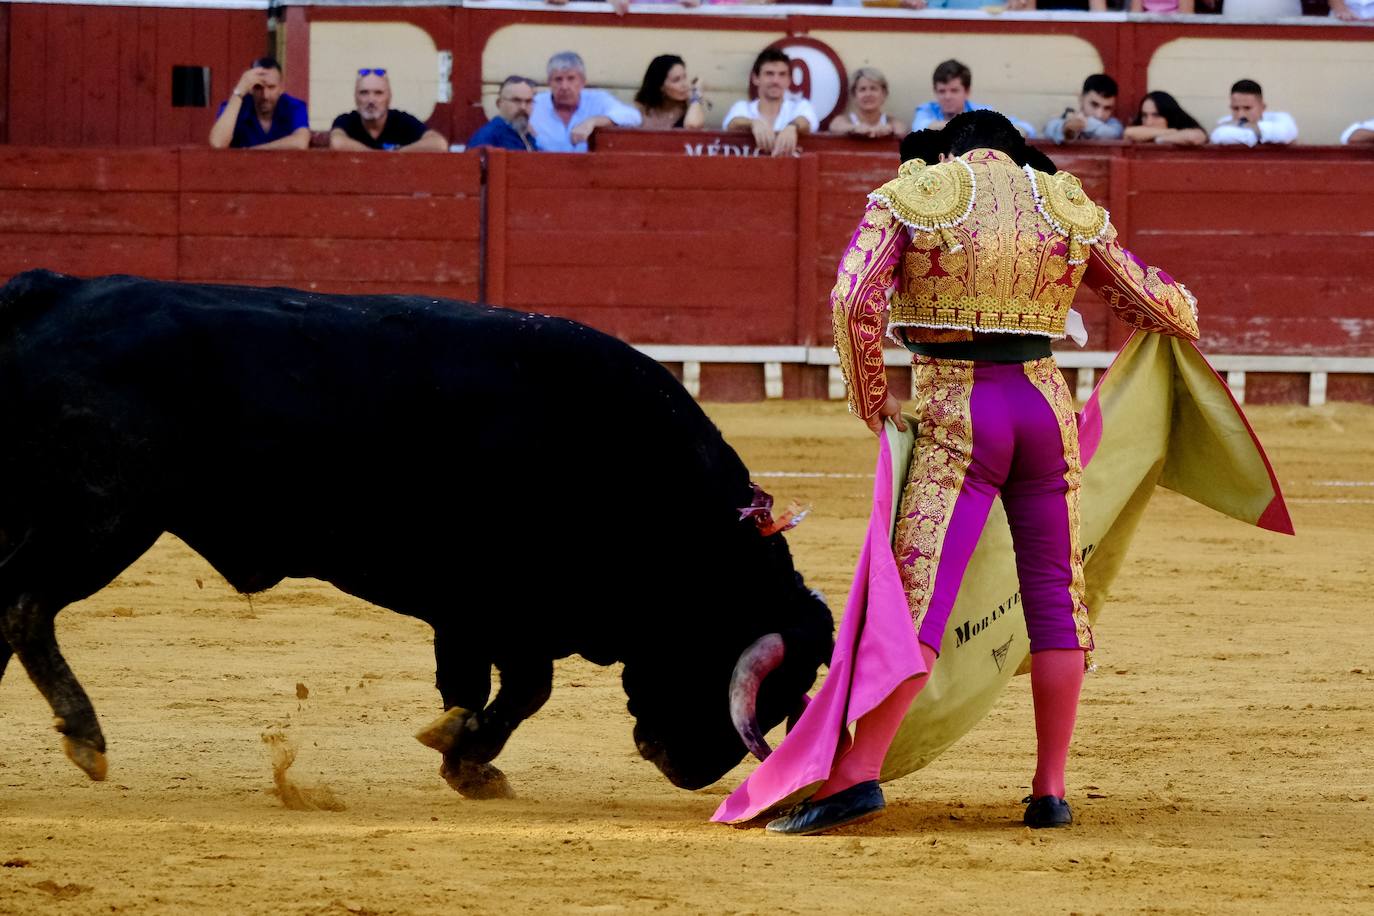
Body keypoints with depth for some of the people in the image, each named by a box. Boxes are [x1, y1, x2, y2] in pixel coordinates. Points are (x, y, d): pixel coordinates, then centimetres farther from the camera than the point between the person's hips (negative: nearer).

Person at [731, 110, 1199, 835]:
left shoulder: (913, 196, 1)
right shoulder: (1069, 208, 9)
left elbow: (853, 301, -13)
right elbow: (1168, 310, 15)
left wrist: (872, 405, -1)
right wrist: (1180, 307, 40)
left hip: (955, 412, -3)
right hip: (1044, 402, 3)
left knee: (916, 598, -10)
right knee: (1056, 593, 12)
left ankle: (854, 775, -21)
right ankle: (1051, 789, 12)